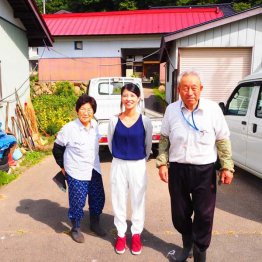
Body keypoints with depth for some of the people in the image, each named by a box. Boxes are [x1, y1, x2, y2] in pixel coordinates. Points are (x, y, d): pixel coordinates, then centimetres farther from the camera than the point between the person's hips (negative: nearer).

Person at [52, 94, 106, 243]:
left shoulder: (95, 125, -3)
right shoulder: (69, 129, -18)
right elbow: (57, 148, -6)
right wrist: (63, 166, 1)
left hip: (94, 170, 6)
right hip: (76, 173, -5)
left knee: (98, 199, 15)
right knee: (77, 202, 6)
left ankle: (95, 224, 39)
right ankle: (76, 229, 31)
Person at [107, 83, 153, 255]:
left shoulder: (145, 121, -8)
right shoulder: (114, 121, -5)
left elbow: (148, 145, 4)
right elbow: (110, 143, 7)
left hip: (138, 166, -1)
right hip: (118, 166, 1)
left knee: (138, 201, 12)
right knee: (119, 201, 11)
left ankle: (136, 234, 33)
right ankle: (121, 234, 32)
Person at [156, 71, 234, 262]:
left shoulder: (213, 109, -7)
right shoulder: (171, 109, -1)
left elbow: (223, 140, -1)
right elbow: (164, 139, 7)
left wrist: (227, 167, -4)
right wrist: (162, 163, 0)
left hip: (205, 170, -2)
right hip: (177, 169, 2)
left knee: (204, 216, 8)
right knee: (179, 214, 15)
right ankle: (187, 246, 44)